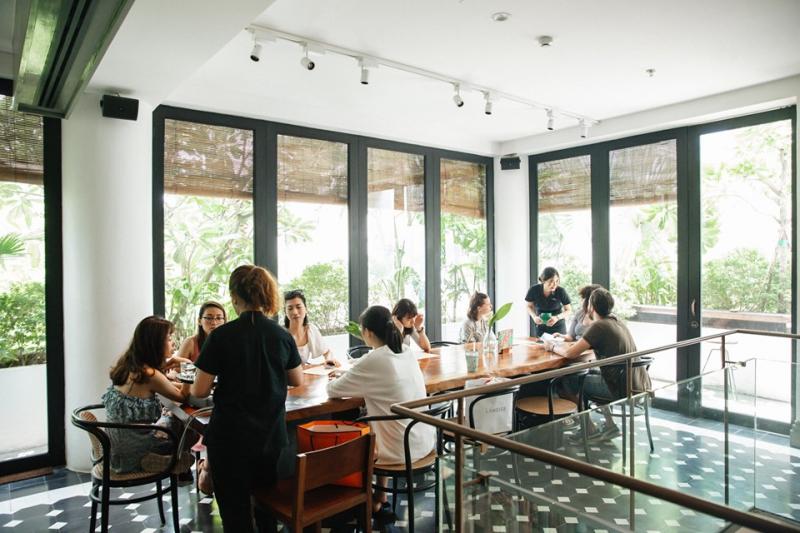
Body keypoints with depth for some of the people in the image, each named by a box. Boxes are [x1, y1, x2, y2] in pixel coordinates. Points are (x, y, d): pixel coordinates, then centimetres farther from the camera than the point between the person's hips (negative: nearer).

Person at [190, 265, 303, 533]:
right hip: (273, 437, 3)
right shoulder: (283, 336, -4)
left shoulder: (221, 336, -14)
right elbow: (297, 380, 10)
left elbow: (199, 391, -10)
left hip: (230, 438, -3)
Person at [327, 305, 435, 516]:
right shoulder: (407, 352, 2)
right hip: (424, 442, 6)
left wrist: (335, 381, 10)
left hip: (402, 449, -6)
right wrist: (356, 381, 10)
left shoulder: (373, 361, -19)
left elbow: (333, 390, -11)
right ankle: (379, 498, 36)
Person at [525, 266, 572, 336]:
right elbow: (529, 306, 1)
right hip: (540, 326, 1)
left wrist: (557, 317, -23)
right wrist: (534, 317, -17)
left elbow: (568, 310, -6)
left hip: (558, 326, -1)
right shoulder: (534, 290, -17)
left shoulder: (561, 291, -21)